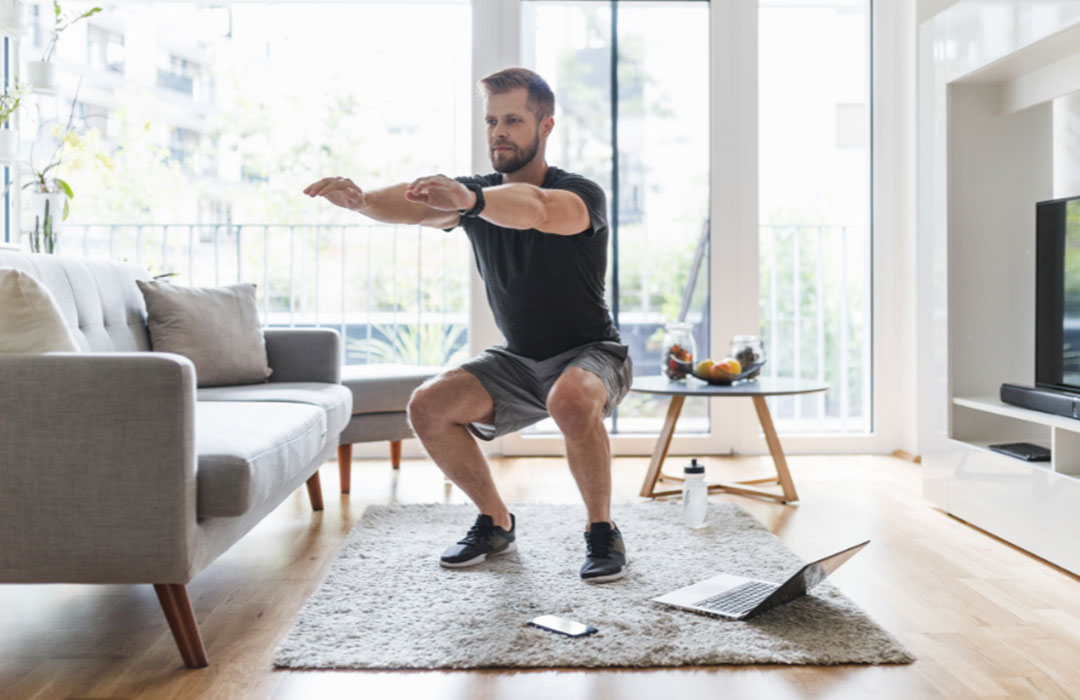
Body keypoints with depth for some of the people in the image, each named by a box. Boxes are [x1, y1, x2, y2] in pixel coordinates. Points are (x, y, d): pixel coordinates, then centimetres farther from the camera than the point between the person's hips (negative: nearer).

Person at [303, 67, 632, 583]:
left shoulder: (581, 195, -19)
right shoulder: (475, 194, -2)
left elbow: (536, 209, -45)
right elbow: (415, 205, -24)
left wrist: (469, 199, -63)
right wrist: (359, 199, -45)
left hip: (591, 355, -5)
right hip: (518, 359, 6)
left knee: (571, 400, -39)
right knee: (428, 406, -15)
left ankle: (602, 532, -14)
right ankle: (496, 524, 5)